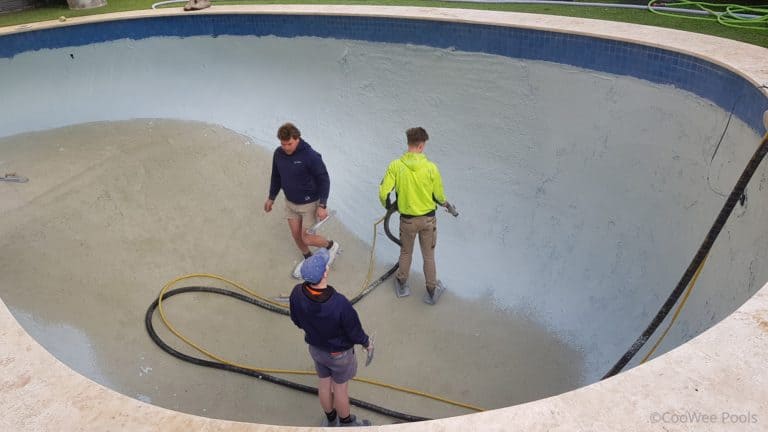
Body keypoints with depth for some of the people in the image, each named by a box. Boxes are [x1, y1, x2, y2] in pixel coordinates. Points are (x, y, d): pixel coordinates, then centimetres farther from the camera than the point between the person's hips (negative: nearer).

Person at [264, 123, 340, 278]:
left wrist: (322, 205, -20)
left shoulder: (310, 156, -26)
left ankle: (331, 245, 28)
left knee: (307, 238, -2)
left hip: (310, 204, -6)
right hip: (290, 202, 6)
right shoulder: (278, 153, -8)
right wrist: (271, 198, 18)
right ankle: (308, 259, 42)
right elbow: (276, 176, 9)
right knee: (296, 235, 15)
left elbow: (324, 180, -18)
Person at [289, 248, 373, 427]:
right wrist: (367, 342, -1)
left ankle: (330, 419, 53)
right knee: (340, 388, 21)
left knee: (324, 383, 27)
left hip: (315, 348, 4)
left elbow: (297, 320, -7)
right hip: (339, 353, -4)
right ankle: (346, 423, 48)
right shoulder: (340, 304, -41)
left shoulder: (297, 294, -28)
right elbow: (354, 332, -23)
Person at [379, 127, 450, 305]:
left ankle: (402, 285, 43)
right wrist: (445, 203, 17)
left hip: (407, 219, 0)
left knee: (406, 253, 24)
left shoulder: (395, 166, -16)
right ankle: (432, 291, 33)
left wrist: (387, 205, 10)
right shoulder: (431, 167, -17)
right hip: (428, 219, 0)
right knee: (428, 256, 18)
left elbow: (383, 193, -13)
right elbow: (439, 196, -7)